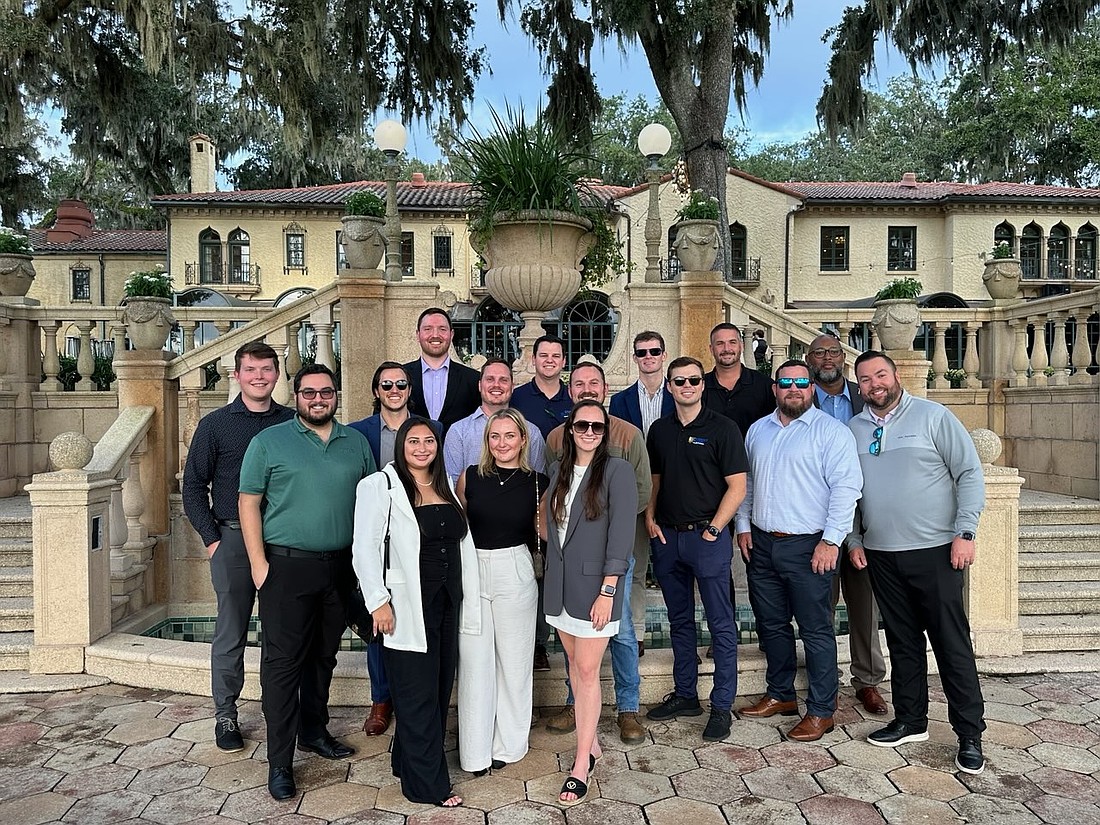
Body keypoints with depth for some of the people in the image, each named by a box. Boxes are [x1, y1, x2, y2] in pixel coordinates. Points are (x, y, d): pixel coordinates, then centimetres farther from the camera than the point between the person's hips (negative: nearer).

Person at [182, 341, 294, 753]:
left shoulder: (293, 422, 5)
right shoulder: (215, 424, 1)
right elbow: (194, 486, 2)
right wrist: (212, 538, -5)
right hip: (233, 537, -1)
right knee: (231, 632, 6)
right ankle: (225, 717, 21)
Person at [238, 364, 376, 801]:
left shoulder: (356, 443, 8)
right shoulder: (269, 441, -1)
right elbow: (248, 503, -3)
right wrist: (259, 563, -10)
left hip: (340, 566, 4)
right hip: (286, 567, -4)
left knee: (323, 655, 16)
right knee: (283, 662, 0)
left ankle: (314, 731, 34)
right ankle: (279, 761, 9)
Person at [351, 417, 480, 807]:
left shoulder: (446, 488, 12)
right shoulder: (380, 486, -7)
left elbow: (462, 545, 13)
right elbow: (364, 548, -11)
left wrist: (467, 602, 10)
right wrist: (378, 601, -15)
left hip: (446, 603, 7)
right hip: (407, 606, -7)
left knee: (440, 688, 13)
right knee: (418, 694, 1)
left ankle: (407, 761, 31)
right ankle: (428, 783, 14)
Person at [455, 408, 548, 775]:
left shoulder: (537, 482, -2)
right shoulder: (470, 477, 0)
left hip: (516, 574, -1)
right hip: (472, 572, 1)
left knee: (513, 661, 9)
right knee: (474, 662, 5)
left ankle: (508, 744, 26)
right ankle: (475, 751, 18)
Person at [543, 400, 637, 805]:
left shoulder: (616, 471, -10)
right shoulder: (559, 471, 9)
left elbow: (622, 534, -13)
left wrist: (607, 591, -17)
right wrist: (550, 573, 9)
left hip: (594, 585, -6)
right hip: (559, 583, 6)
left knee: (587, 671, -1)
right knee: (575, 665, 13)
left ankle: (582, 763, 9)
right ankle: (591, 743, 28)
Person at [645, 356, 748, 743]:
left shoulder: (722, 428, -6)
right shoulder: (659, 430, 10)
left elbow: (737, 486, -8)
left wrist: (713, 529, -12)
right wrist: (650, 518, 4)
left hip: (707, 536, -5)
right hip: (667, 537, 5)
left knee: (721, 624, 1)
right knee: (680, 620, 15)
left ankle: (721, 706, 11)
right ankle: (685, 695, 27)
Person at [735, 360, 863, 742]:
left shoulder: (831, 431, -7)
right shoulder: (757, 430, 12)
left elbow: (846, 487, -13)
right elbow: (746, 482, 19)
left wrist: (831, 540, -17)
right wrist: (743, 525, 10)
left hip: (808, 547, -6)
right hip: (762, 543, 6)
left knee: (816, 631, 1)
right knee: (771, 625, 16)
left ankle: (821, 711, 14)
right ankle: (780, 695, 31)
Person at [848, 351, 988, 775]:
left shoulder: (933, 416, -4)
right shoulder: (853, 429, 8)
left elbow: (970, 474, -5)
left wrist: (964, 533, -11)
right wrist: (855, 540, 8)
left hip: (935, 550, -4)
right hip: (881, 554, 4)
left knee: (952, 643, 0)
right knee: (902, 641, 13)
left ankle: (970, 735, 12)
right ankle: (911, 721, 26)